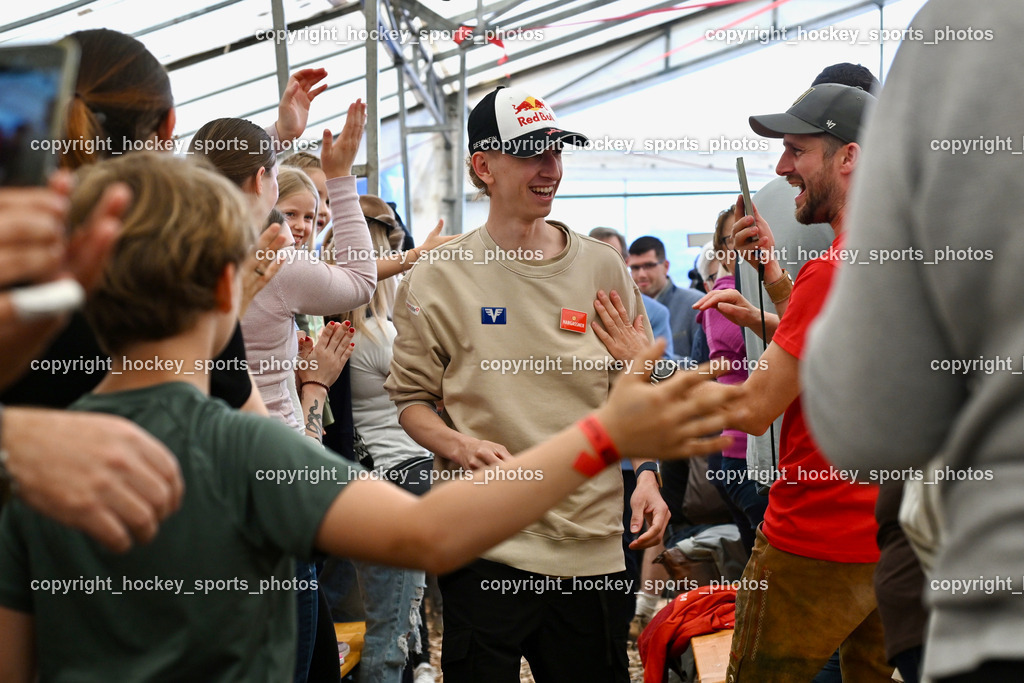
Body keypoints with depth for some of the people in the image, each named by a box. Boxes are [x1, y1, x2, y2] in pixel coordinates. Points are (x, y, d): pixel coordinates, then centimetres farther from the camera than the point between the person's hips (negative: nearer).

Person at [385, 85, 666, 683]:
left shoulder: (602, 268, 6)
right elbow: (411, 398, 4)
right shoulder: (438, 280, 0)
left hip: (592, 539, 2)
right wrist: (461, 446, -15)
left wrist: (649, 475, -2)